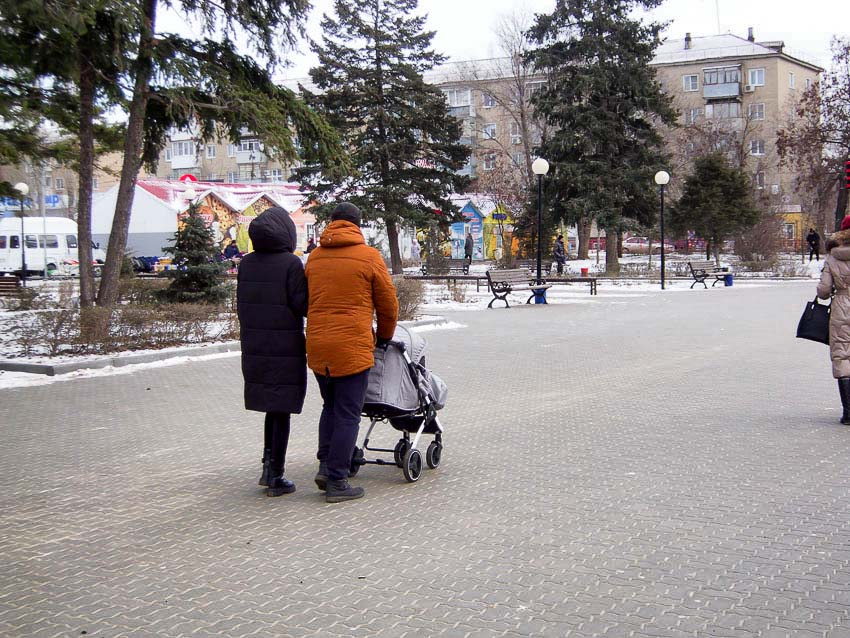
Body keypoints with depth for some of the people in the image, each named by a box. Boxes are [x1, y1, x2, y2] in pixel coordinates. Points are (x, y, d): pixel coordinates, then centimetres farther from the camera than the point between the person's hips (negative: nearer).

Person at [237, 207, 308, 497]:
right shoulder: (291, 264, -12)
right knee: (281, 410, 2)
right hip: (285, 350, -6)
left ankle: (268, 465, 18)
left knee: (273, 407, 20)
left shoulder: (246, 264, 6)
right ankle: (276, 477, 7)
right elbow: (302, 305, -14)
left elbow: (241, 305, 10)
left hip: (254, 349, 6)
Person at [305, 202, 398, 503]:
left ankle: (325, 465, 12)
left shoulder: (314, 257, 10)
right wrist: (384, 337, 18)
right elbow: (388, 305, 2)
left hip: (317, 345, 5)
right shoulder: (369, 256, -3)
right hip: (353, 347, -5)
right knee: (347, 414, 1)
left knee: (330, 407, 21)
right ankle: (336, 482, 2)